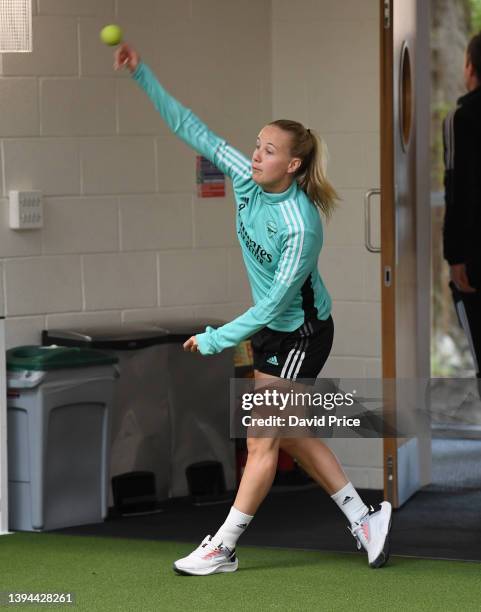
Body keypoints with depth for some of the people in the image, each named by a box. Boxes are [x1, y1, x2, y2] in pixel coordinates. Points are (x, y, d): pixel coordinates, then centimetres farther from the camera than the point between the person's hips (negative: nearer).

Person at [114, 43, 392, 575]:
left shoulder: (301, 226, -29)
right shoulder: (246, 177, -9)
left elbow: (277, 302, -26)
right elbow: (190, 128, -6)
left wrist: (218, 338, -24)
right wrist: (141, 75, -13)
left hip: (302, 333, -9)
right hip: (270, 329, 9)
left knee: (263, 440, -3)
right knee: (291, 435, 16)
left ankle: (223, 547, 4)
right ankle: (364, 518, 26)